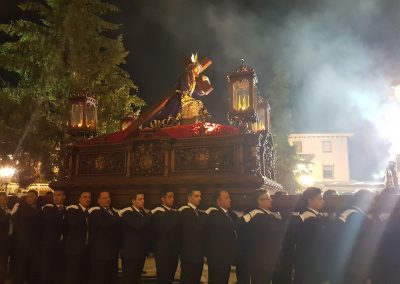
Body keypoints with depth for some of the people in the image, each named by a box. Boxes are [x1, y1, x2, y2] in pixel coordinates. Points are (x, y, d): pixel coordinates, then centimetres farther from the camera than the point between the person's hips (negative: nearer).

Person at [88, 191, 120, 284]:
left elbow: (118, 227, 14)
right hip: (99, 252, -7)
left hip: (113, 252, 7)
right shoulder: (95, 212, -7)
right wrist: (117, 219, -10)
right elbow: (104, 224, -25)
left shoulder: (114, 212, 17)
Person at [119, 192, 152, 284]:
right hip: (130, 252, -7)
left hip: (141, 251, 7)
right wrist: (151, 214, -23)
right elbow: (138, 225, -29)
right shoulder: (128, 213, -12)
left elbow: (146, 228, 12)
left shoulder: (143, 212, 12)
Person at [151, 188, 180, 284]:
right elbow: (165, 229, -23)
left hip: (174, 252, 6)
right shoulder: (157, 212, -10)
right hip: (163, 252, -6)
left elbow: (176, 230, 12)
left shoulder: (175, 213, 12)